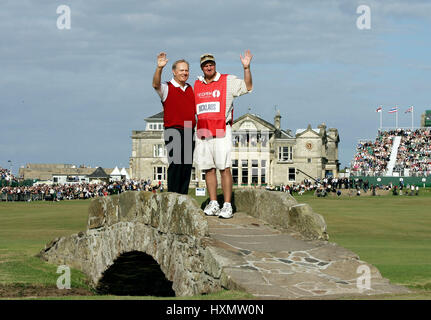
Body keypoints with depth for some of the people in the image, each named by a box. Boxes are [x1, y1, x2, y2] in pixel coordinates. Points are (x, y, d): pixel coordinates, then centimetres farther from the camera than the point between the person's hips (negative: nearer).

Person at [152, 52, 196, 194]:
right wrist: (159, 68, -39)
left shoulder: (191, 89, 18)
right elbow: (156, 84, -23)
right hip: (174, 132, -6)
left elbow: (196, 109, 26)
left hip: (190, 132, 6)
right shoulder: (167, 88, -1)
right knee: (175, 166, -11)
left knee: (187, 167, 6)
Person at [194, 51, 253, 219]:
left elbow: (248, 87, -6)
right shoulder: (197, 85, 17)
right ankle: (213, 203, 10)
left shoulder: (227, 81, 4)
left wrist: (246, 68, -17)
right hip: (202, 133, 4)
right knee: (208, 168, 4)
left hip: (221, 132, -4)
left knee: (224, 168, -9)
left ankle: (227, 205, -9)